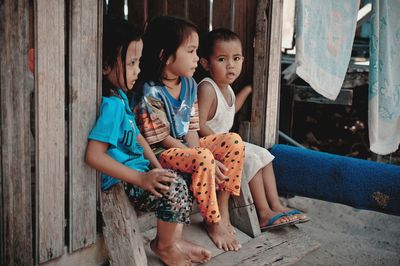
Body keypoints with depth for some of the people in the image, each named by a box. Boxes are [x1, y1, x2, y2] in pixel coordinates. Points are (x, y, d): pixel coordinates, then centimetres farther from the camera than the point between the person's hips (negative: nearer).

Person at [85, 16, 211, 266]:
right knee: (175, 189, -22)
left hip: (137, 172, 11)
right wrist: (140, 179, -28)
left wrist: (157, 168, 8)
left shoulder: (120, 96, 9)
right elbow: (94, 155, -30)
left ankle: (173, 239, 16)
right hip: (120, 183, -11)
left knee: (179, 181, 13)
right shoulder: (111, 105, -23)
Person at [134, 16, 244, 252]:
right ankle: (214, 223, -12)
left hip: (188, 147, 8)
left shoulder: (189, 84, 4)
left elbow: (192, 127, 2)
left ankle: (222, 209, -3)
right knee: (204, 159, -33)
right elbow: (165, 139, -18)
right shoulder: (151, 93, -20)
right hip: (161, 153, -8)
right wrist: (201, 158, -21)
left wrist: (197, 151, -17)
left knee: (234, 142, -8)